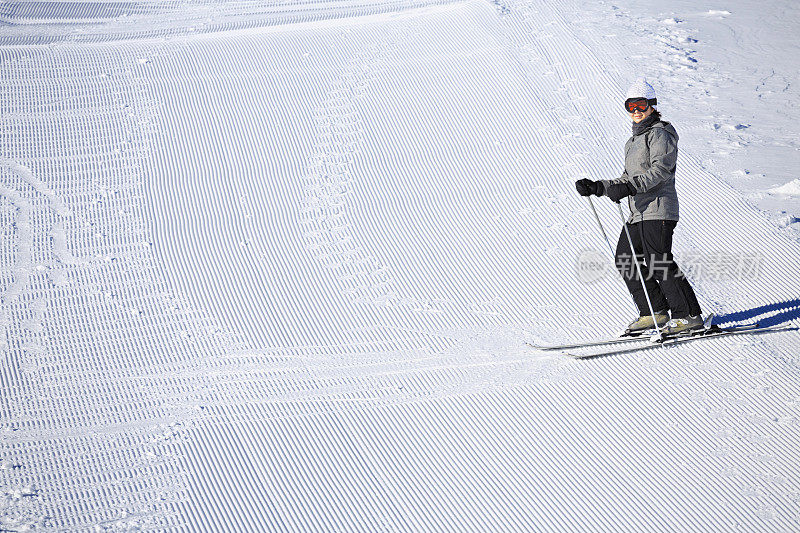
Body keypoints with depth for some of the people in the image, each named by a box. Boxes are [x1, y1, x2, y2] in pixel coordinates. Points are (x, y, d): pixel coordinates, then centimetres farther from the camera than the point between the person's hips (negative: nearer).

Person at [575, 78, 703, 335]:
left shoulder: (660, 133, -4)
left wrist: (629, 187, -28)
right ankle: (654, 312, 11)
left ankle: (689, 316, -9)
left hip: (658, 209, -10)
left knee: (658, 262, -14)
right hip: (639, 213, 10)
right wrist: (597, 188, 15)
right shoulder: (634, 141, 24)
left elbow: (660, 170, -18)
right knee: (626, 260, 5)